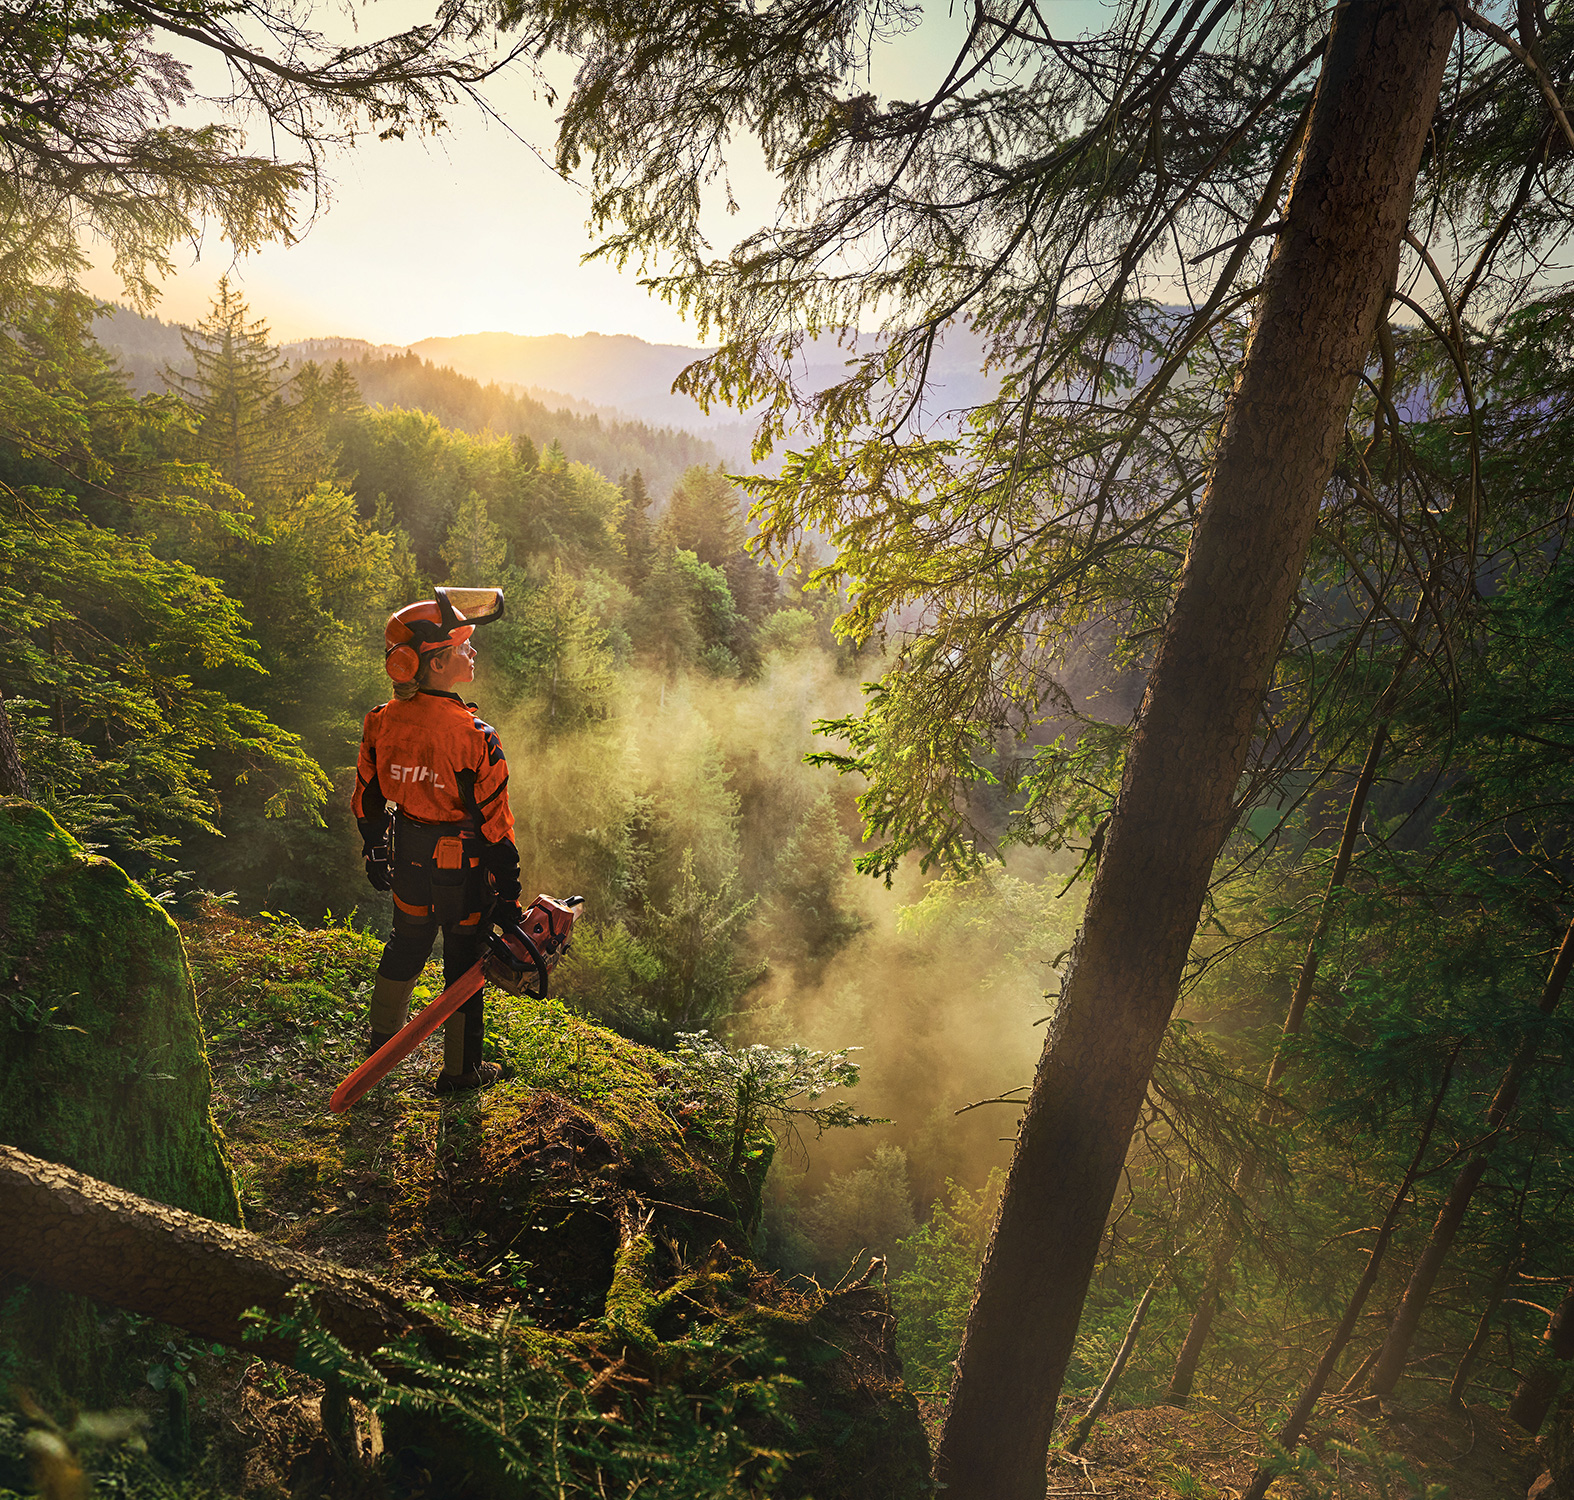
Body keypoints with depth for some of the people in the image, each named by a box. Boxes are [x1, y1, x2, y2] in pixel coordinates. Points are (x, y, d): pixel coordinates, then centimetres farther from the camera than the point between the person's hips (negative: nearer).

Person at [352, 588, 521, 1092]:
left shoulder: (381, 722, -9)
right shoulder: (472, 737, -27)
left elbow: (367, 800, 4)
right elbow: (494, 824, -21)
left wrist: (374, 854, 20)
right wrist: (508, 895, -11)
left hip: (408, 857, 6)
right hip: (462, 865, -5)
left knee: (407, 942, 28)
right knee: (464, 960, 13)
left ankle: (383, 1038, 48)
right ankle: (460, 1069, 28)